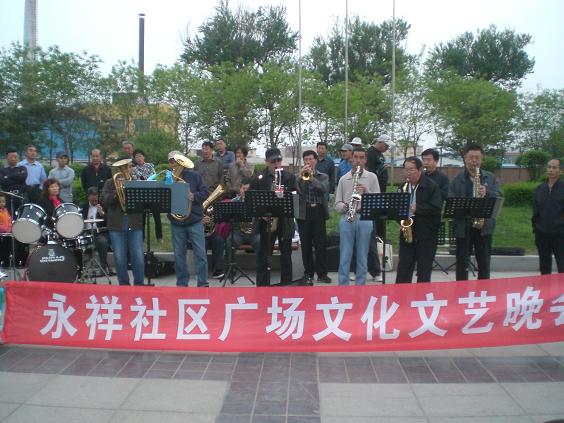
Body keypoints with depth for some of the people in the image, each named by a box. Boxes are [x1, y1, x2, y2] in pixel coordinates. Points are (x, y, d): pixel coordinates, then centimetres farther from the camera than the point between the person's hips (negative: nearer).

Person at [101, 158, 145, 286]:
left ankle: (139, 285, 8)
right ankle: (124, 285, 16)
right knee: (119, 259, 3)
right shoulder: (110, 183, 9)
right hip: (116, 225, 0)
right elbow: (105, 201, -4)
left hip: (135, 224, 0)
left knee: (138, 258, -4)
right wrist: (117, 192, -19)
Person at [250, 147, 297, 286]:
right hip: (266, 220, -1)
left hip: (285, 221, 1)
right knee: (264, 255, 1)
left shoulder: (289, 177, 5)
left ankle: (286, 284, 19)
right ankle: (262, 285, 8)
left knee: (286, 254, 8)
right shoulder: (258, 178, 2)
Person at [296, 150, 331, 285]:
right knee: (306, 245, 3)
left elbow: (324, 189, -8)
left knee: (321, 244, 0)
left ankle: (322, 273, 9)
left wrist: (311, 177, -14)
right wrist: (301, 176, -12)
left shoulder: (323, 177, 12)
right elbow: (294, 191, -4)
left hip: (318, 212, 0)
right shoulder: (298, 177, 11)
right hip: (303, 213, 0)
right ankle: (308, 274, 12)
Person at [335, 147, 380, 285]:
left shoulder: (372, 177, 7)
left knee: (362, 257, 5)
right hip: (346, 219, 1)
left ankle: (360, 287, 13)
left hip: (365, 219, 0)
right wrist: (345, 206, -12)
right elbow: (337, 203, 9)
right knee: (344, 257, 1)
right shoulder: (344, 179, 10)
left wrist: (366, 191, -13)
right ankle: (342, 287, 6)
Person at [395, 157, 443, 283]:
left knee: (424, 270, 4)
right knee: (403, 268, 4)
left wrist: (417, 208, -22)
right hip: (407, 232, 4)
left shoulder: (431, 186, -6)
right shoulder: (403, 187, 11)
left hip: (426, 234, -4)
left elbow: (436, 207, -16)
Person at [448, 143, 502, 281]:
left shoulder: (490, 178, 8)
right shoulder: (457, 179, 2)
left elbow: (499, 197, -1)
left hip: (484, 226, 1)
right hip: (463, 226, -1)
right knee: (462, 262, 5)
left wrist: (487, 193, -20)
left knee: (484, 262, 9)